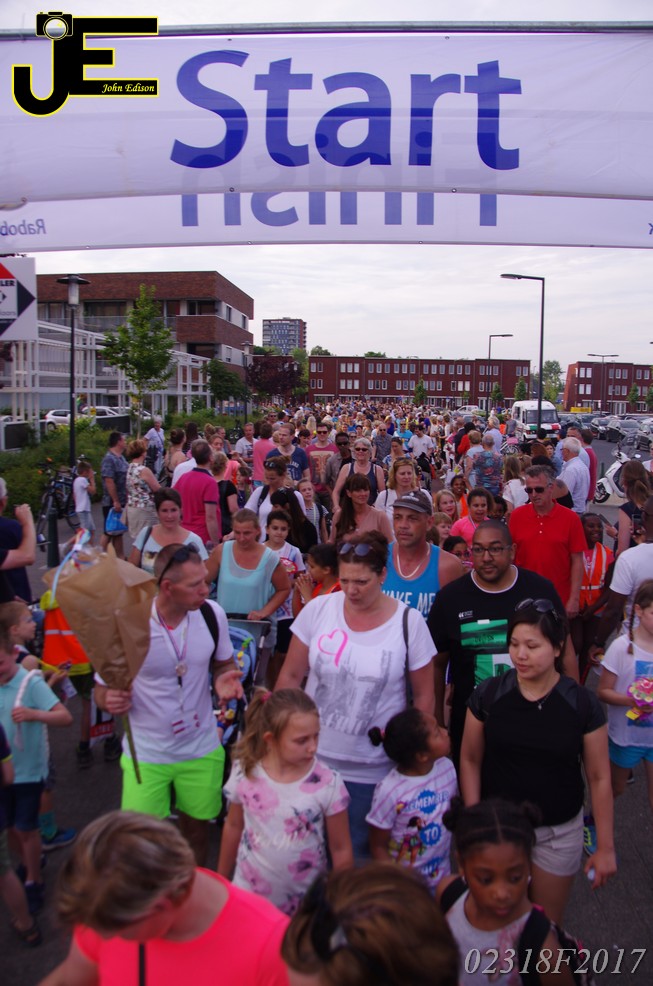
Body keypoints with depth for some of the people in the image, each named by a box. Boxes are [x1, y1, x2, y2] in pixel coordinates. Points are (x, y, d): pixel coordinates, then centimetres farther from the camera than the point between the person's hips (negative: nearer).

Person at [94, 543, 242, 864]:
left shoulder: (212, 614, -10)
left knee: (197, 828, 17)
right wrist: (110, 700, -31)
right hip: (146, 754, -2)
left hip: (202, 750, 3)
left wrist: (224, 678, -14)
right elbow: (102, 689, -8)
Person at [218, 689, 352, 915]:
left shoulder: (327, 784, -19)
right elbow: (233, 827, 4)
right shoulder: (245, 773, -13)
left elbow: (341, 850, -8)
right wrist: (221, 882, 13)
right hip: (248, 897, 2)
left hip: (305, 906, -1)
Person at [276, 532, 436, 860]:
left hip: (373, 770, -1)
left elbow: (424, 695, 0)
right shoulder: (318, 609, -5)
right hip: (313, 758, 2)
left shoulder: (409, 622, -9)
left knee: (358, 854, 12)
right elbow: (291, 677, 3)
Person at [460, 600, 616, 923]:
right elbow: (470, 760, -3)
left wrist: (605, 847, -2)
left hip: (558, 832, 0)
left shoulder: (582, 703, -12)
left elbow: (599, 777, -5)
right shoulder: (488, 695, -11)